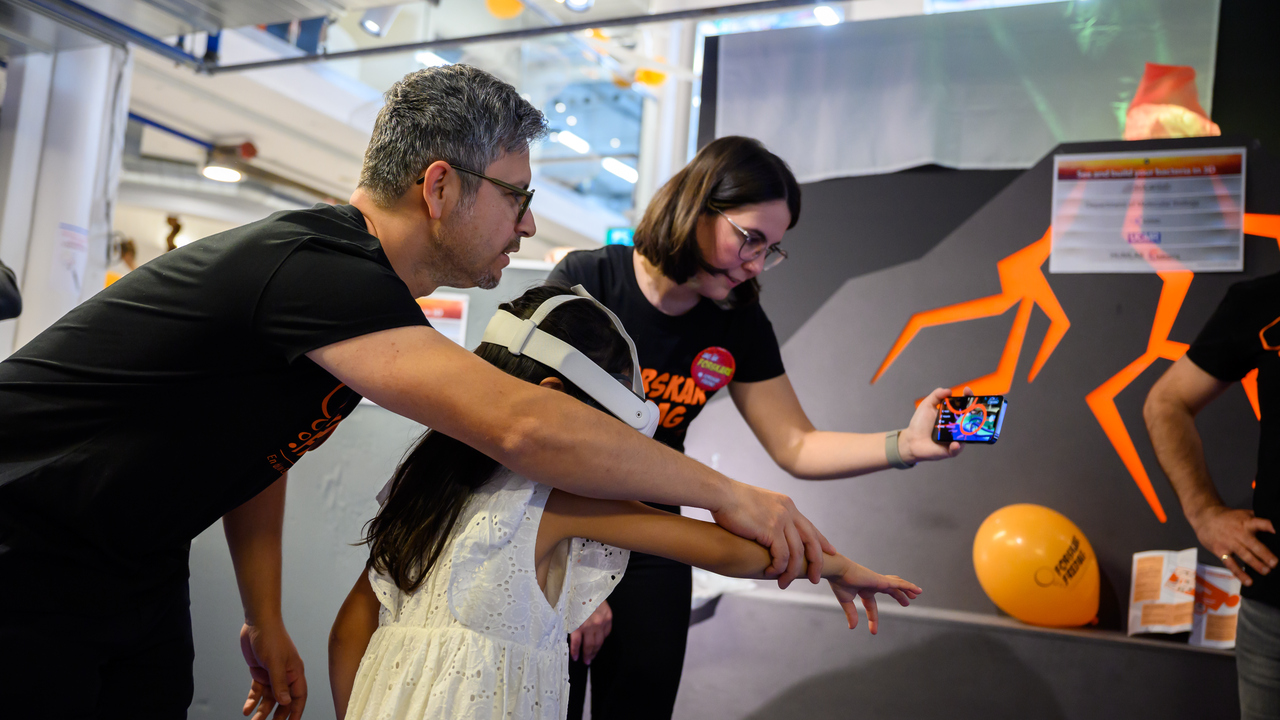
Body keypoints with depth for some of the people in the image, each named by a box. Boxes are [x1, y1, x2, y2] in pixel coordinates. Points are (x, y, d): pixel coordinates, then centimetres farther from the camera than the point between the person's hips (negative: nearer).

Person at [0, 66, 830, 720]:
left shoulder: (351, 277, 1)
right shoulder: (317, 266, -30)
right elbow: (521, 427, -39)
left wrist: (265, 619, 9)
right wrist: (727, 492, -29)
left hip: (136, 571, 8)